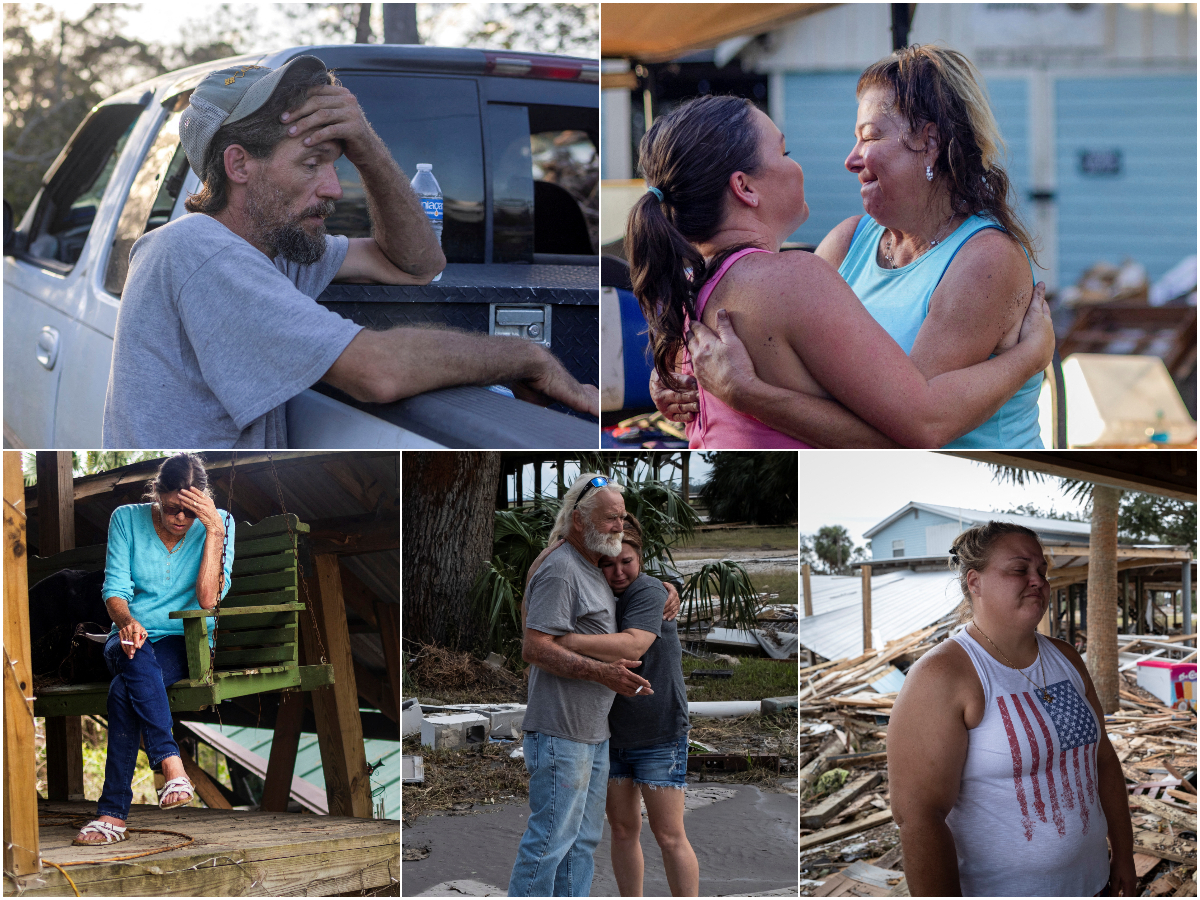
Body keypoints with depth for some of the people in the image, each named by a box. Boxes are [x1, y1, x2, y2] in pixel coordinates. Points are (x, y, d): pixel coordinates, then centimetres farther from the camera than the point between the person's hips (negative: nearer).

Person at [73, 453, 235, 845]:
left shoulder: (218, 525, -4)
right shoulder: (127, 519, 1)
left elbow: (208, 599, -15)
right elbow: (114, 589, -3)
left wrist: (215, 529, -21)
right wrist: (126, 621, -26)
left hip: (187, 642, -2)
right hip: (133, 638, 2)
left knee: (124, 689, -34)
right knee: (136, 659, -38)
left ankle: (113, 812, -34)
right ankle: (172, 766, -46)